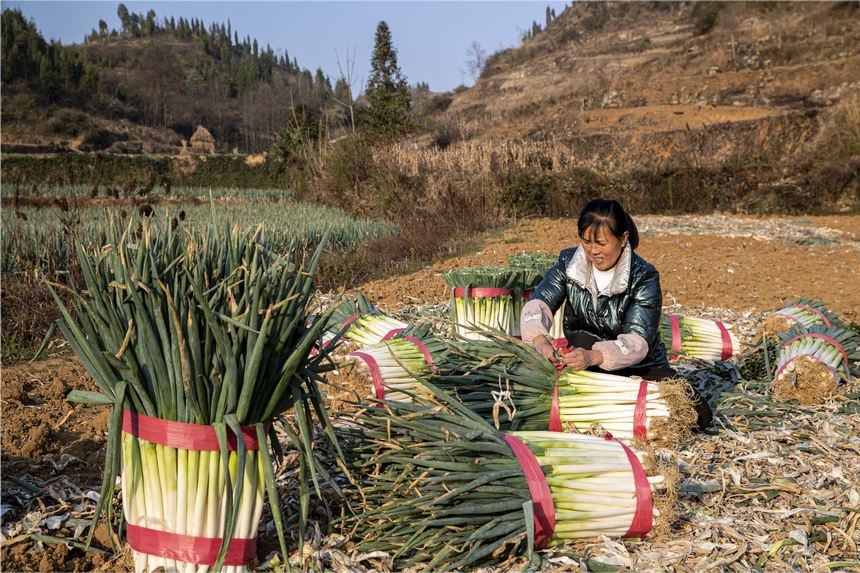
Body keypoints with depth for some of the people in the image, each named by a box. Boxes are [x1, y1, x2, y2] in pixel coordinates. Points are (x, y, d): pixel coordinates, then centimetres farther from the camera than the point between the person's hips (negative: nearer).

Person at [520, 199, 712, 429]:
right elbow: (538, 303, -21)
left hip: (639, 368, -1)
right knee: (581, 341, -32)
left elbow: (637, 341, -29)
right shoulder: (568, 263, -7)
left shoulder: (644, 276, -19)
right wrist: (539, 339, -44)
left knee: (697, 415, -21)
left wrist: (594, 356, -49)